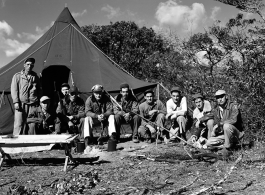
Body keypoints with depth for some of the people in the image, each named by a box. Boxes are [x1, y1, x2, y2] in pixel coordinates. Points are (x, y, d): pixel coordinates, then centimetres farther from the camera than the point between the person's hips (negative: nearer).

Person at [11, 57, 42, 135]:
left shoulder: (35, 77, 15)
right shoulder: (17, 76, 7)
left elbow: (39, 90, 18)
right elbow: (14, 90, 2)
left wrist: (39, 102, 11)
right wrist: (16, 102, -7)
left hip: (33, 104, 2)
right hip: (21, 104, -2)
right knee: (19, 124, -6)